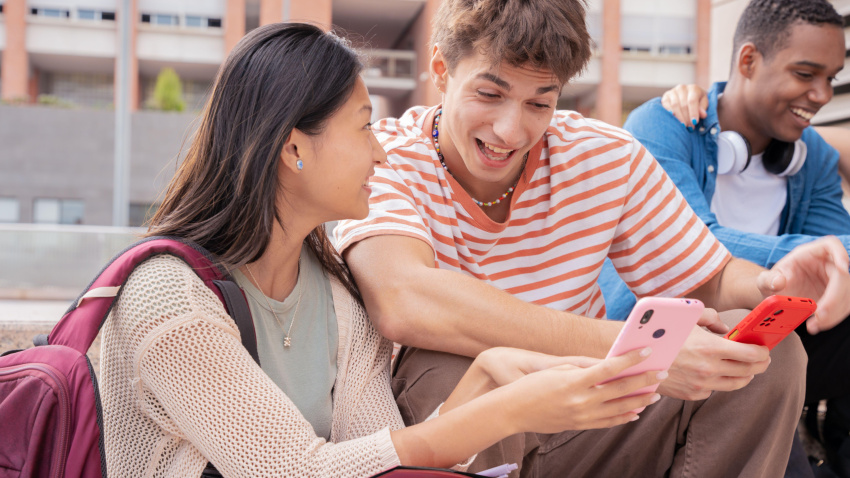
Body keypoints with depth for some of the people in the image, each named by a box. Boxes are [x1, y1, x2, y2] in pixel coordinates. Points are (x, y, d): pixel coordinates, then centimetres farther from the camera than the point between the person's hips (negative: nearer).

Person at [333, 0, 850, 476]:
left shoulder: (608, 158, -6)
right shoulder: (383, 159, -18)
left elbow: (712, 281, 2)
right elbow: (403, 302, -39)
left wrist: (774, 286, -25)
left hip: (585, 426, 4)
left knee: (768, 349, -13)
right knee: (460, 372, -37)